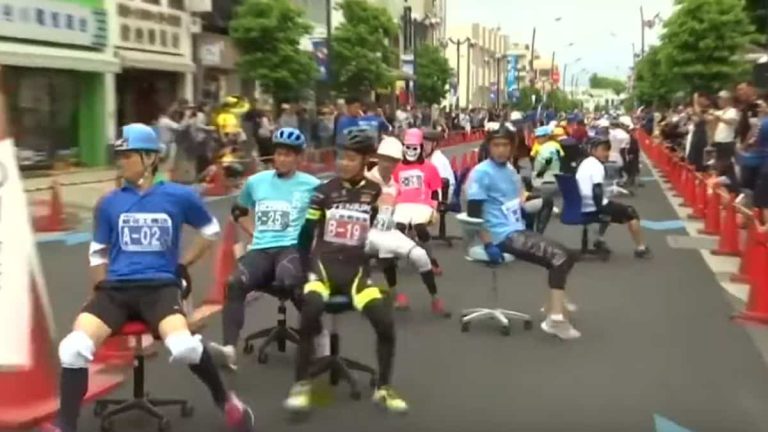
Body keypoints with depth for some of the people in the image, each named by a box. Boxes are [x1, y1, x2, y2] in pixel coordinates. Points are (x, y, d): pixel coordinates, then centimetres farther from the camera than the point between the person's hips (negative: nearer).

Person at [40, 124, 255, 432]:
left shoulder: (179, 196, 3)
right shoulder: (109, 203, 9)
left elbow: (211, 231, 18)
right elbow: (98, 253, 20)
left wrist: (184, 264, 13)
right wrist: (102, 290, 10)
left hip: (160, 286, -2)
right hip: (116, 288, 3)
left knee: (183, 346, -32)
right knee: (73, 347, -25)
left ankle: (225, 400, -3)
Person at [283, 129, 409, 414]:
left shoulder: (376, 193, 3)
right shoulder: (325, 191, 3)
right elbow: (306, 234, 7)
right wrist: (304, 269, 4)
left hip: (357, 269, 1)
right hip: (324, 264, -1)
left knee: (385, 322, -18)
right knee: (311, 310, -30)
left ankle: (383, 388, 6)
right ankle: (301, 384, -13)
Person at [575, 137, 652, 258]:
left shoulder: (584, 163, 15)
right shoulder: (596, 166, -13)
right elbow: (597, 190, -24)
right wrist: (600, 208, -15)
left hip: (582, 208, 9)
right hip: (593, 209, -9)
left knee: (610, 207, 37)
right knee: (630, 213, 6)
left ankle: (599, 240, 32)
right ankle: (640, 249, 11)